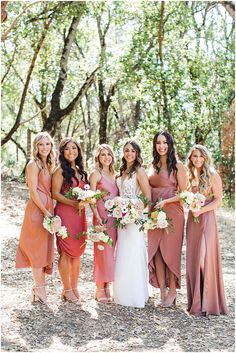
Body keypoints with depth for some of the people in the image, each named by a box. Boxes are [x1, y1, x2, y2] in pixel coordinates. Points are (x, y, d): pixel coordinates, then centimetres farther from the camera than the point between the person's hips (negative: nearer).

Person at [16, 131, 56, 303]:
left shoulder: (48, 165, 16)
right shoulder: (33, 164, -8)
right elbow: (33, 191, -14)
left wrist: (51, 211, 7)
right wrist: (46, 212, -17)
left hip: (48, 209, 8)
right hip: (37, 210, -8)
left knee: (44, 248, 10)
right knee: (37, 248, -3)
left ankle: (40, 286, 17)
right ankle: (39, 288, 3)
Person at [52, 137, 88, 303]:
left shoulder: (81, 171, 16)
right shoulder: (60, 171, -5)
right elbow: (55, 194, -9)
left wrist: (83, 202, -1)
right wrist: (74, 203, -18)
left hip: (80, 214, 7)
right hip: (65, 213, -6)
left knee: (77, 252, 8)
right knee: (66, 252, -3)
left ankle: (74, 288, 17)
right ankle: (67, 290, 5)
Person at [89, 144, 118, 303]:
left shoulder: (114, 175, 16)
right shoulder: (96, 174, -3)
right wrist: (97, 217, -17)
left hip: (115, 217, 6)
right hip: (102, 217, -6)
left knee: (111, 252, 7)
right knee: (103, 252, -5)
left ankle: (107, 287, 15)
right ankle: (100, 289, 3)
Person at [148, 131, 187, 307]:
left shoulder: (177, 166, -3)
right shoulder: (153, 166, 13)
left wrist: (165, 201, -16)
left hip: (172, 213, -5)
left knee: (170, 252, -2)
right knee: (156, 252, 2)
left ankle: (172, 292, 9)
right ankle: (162, 291, 9)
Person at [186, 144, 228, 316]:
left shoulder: (213, 176, -4)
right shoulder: (190, 176, 13)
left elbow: (218, 200, -7)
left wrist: (200, 211, -16)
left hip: (206, 219, -6)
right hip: (192, 220, 6)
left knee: (205, 259, -8)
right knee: (193, 259, 5)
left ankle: (208, 303, 0)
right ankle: (196, 301, 13)